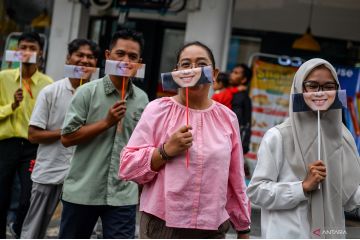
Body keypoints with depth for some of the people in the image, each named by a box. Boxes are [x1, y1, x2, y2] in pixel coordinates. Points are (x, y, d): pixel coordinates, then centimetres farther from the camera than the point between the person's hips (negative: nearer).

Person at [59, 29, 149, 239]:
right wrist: (107, 122, -15)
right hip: (82, 191, -2)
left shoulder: (142, 99, 6)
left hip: (123, 195, 2)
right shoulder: (88, 92, -5)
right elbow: (67, 137, -9)